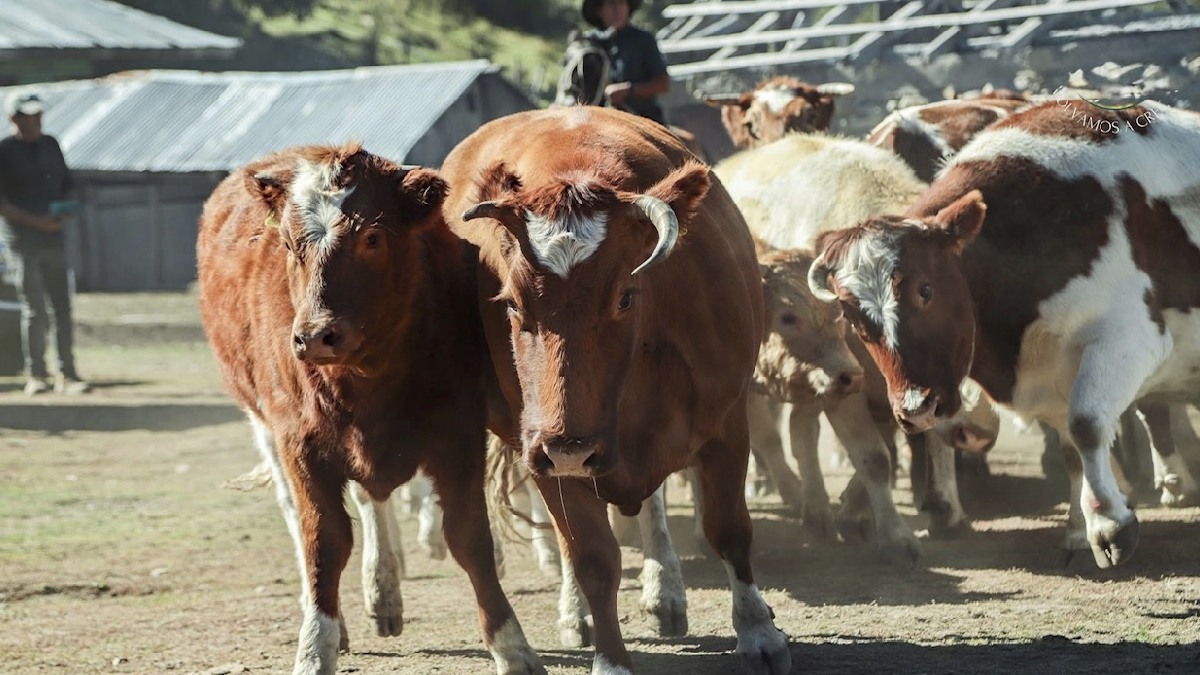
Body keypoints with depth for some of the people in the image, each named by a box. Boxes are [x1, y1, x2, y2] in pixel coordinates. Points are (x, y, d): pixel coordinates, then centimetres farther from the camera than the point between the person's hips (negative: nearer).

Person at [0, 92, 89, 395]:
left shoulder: (50, 145, 13)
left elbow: (67, 186, 20)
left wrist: (63, 212, -1)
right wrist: (35, 221, -18)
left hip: (54, 238, 5)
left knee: (63, 307, 3)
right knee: (35, 309, -9)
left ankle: (67, 374, 7)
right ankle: (36, 375, -1)